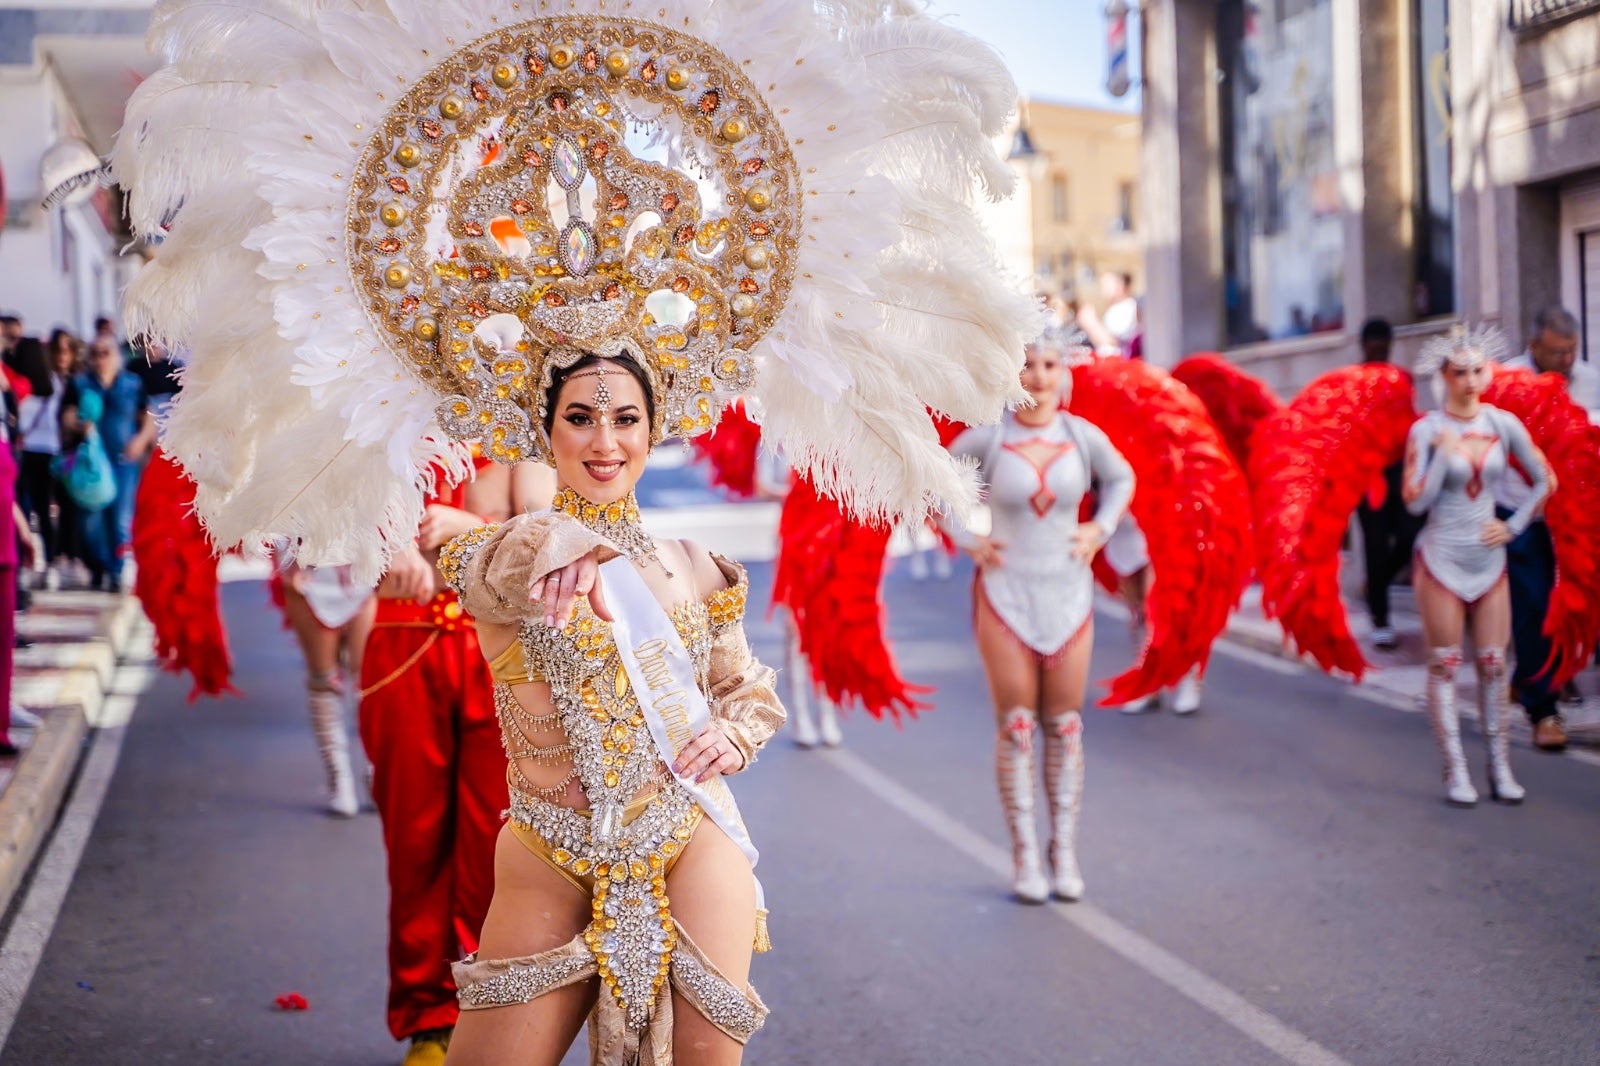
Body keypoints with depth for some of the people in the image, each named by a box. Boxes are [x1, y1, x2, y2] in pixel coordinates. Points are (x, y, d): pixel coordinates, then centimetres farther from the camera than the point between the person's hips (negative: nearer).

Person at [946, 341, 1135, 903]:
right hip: (1005, 597, -2)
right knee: (1015, 728, 0)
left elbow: (1121, 479, 18)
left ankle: (1065, 852, 14)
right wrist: (968, 540, -1)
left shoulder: (1084, 436, -2)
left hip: (1068, 596, 2)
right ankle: (1026, 855, 7)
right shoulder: (986, 438, -8)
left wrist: (1100, 529, 4)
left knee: (1065, 726, 5)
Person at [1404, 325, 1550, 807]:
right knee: (1444, 667, -1)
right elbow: (1415, 502, -11)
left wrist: (1514, 526, 4)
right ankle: (1455, 774, 2)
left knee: (1494, 664, 4)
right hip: (1441, 561, -3)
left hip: (1489, 560, 3)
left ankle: (1501, 770, 10)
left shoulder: (1503, 424, 2)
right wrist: (1444, 455, -19)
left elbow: (1543, 480, 12)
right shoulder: (1426, 431, -7)